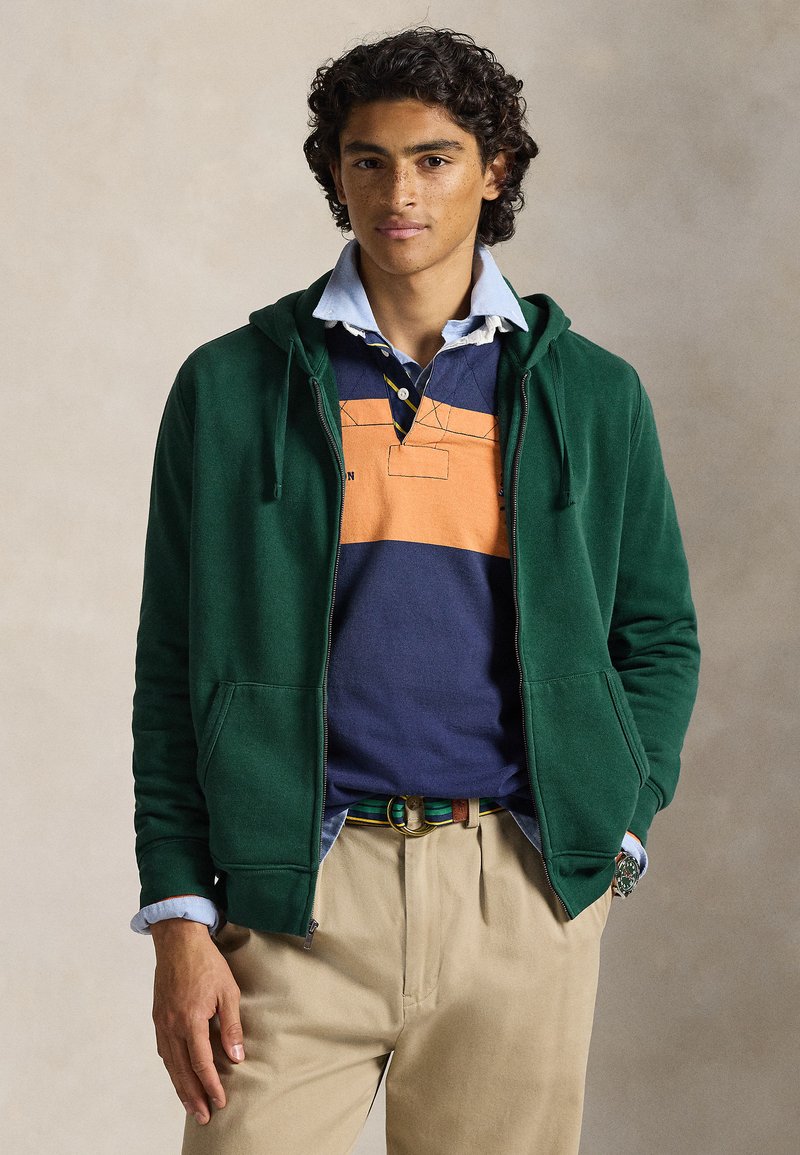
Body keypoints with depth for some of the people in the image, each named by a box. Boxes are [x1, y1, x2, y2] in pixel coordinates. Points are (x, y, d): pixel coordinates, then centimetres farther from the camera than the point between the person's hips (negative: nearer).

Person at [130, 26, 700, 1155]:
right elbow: (172, 669, 4)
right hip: (297, 897, -1)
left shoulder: (590, 395, 8)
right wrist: (179, 916, -4)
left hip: (523, 893, 1)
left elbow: (659, 635, 15)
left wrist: (614, 837, 2)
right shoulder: (231, 388, 4)